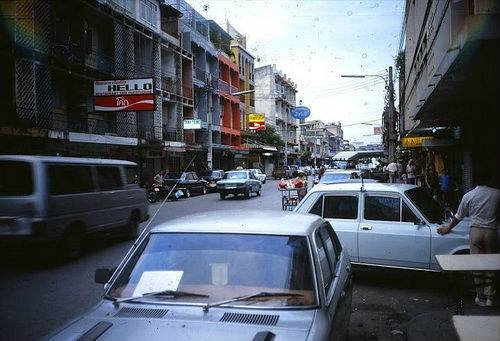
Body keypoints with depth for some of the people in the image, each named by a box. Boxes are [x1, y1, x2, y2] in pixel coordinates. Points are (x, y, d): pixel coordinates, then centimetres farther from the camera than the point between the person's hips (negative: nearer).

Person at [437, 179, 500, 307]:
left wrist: (448, 228, 23)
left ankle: (481, 298, 14)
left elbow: (458, 216, 7)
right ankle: (490, 298, 12)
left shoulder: (468, 196, -1)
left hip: (476, 232, 0)